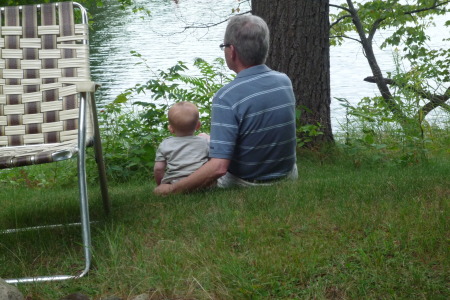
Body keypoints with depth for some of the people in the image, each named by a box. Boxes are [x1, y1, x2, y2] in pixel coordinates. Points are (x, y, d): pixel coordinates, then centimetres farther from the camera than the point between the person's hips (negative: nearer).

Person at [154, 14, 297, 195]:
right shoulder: (285, 82, -8)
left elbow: (218, 168, -34)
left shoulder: (226, 98, -28)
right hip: (288, 177, 5)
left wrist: (171, 190, -23)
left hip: (246, 185, -5)